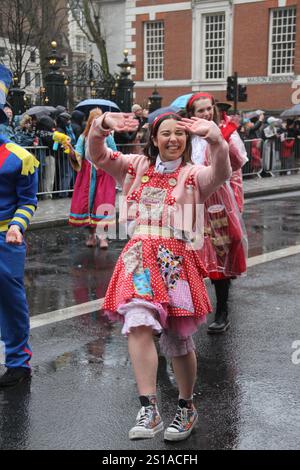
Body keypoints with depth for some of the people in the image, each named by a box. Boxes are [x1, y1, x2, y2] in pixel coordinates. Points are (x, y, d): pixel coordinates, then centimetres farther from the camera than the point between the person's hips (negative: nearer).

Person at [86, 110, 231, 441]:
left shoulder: (193, 175, 5)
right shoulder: (137, 167, 15)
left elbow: (221, 174, -17)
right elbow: (97, 156, 5)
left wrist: (215, 138, -35)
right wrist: (103, 125, -15)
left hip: (176, 261, -1)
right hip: (139, 256, 2)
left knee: (177, 339, 7)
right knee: (138, 324, -23)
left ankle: (186, 407, 30)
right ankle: (148, 410, -22)